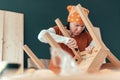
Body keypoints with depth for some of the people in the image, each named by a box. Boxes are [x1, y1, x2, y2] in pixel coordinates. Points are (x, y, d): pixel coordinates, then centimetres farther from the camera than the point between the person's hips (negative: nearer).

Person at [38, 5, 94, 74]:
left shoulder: (87, 36, 4)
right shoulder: (58, 31, -3)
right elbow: (42, 36, -22)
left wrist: (91, 50, -13)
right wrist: (64, 39, -28)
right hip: (57, 73, -2)